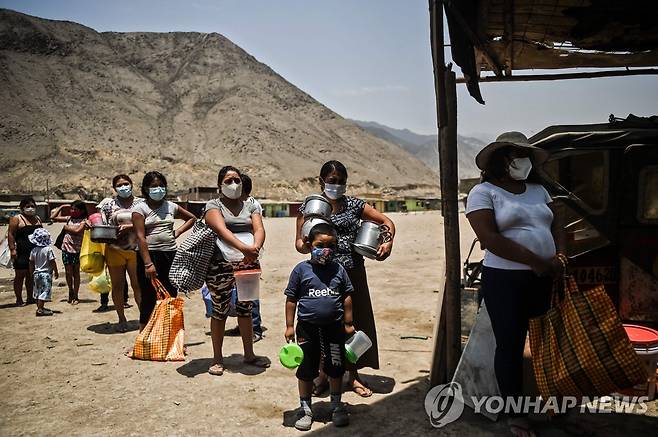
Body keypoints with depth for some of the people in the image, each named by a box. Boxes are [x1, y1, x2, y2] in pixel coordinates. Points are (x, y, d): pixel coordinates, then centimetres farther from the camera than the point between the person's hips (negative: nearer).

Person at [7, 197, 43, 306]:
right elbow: (11, 234, -8)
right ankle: (19, 299, 6)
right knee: (20, 275, 0)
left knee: (31, 276, 11)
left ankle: (30, 298, 19)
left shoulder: (37, 219, 16)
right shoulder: (16, 219, -3)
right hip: (22, 253, -6)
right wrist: (12, 249, -16)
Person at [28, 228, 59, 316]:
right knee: (44, 291, -6)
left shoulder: (33, 250, 4)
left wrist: (31, 274, 20)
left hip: (36, 273, 7)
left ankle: (40, 307, 24)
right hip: (46, 274, -7)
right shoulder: (48, 249, -14)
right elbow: (52, 262, -13)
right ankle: (40, 309, -11)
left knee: (38, 291, 16)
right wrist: (56, 272, -3)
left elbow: (31, 263, 10)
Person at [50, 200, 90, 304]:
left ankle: (75, 296, 14)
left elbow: (77, 231, -21)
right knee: (68, 272, 7)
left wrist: (67, 227, -7)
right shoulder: (69, 218, 9)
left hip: (77, 250, -3)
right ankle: (71, 291, 26)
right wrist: (62, 207, 11)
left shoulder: (83, 221, -4)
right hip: (66, 248, 3)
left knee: (76, 272, 6)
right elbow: (53, 217, 10)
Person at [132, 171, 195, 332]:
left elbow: (192, 218, 26)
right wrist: (148, 264, -19)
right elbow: (140, 237, -11)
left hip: (170, 255, 4)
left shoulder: (171, 206, 10)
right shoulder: (140, 208, -3)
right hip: (149, 255, -4)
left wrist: (178, 231, 8)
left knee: (171, 297, 7)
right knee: (149, 299, 0)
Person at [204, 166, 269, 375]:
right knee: (220, 311, 3)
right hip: (221, 265, -3)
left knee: (246, 309, 12)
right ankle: (217, 359, 16)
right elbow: (222, 230, -17)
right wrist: (244, 248, -32)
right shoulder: (213, 205, 1)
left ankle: (249, 354, 25)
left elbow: (259, 229, -3)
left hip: (248, 264, 4)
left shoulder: (250, 207, 14)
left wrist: (256, 247, -25)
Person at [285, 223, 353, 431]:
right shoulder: (301, 269, -5)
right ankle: (305, 409, 26)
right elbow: (291, 299, -2)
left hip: (334, 326, 2)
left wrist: (348, 324, 9)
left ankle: (336, 406, 31)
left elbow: (346, 297, 8)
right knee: (306, 370, 10)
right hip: (308, 327, -2)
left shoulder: (338, 269, 1)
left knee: (336, 368, 13)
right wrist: (290, 326, -3)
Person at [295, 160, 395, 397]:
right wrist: (305, 245, -24)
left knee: (355, 321, 8)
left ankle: (353, 375, 26)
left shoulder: (354, 205, 7)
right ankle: (324, 374, 24)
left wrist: (388, 242, -8)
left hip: (353, 273, 2)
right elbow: (299, 242, 0)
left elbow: (386, 221, 10)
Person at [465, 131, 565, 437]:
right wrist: (535, 261, -16)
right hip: (505, 280, -6)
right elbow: (490, 238, -17)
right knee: (510, 346, 2)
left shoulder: (538, 190, 13)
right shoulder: (483, 192, -7)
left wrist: (559, 257, -4)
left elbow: (556, 225, 16)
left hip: (544, 279, 6)